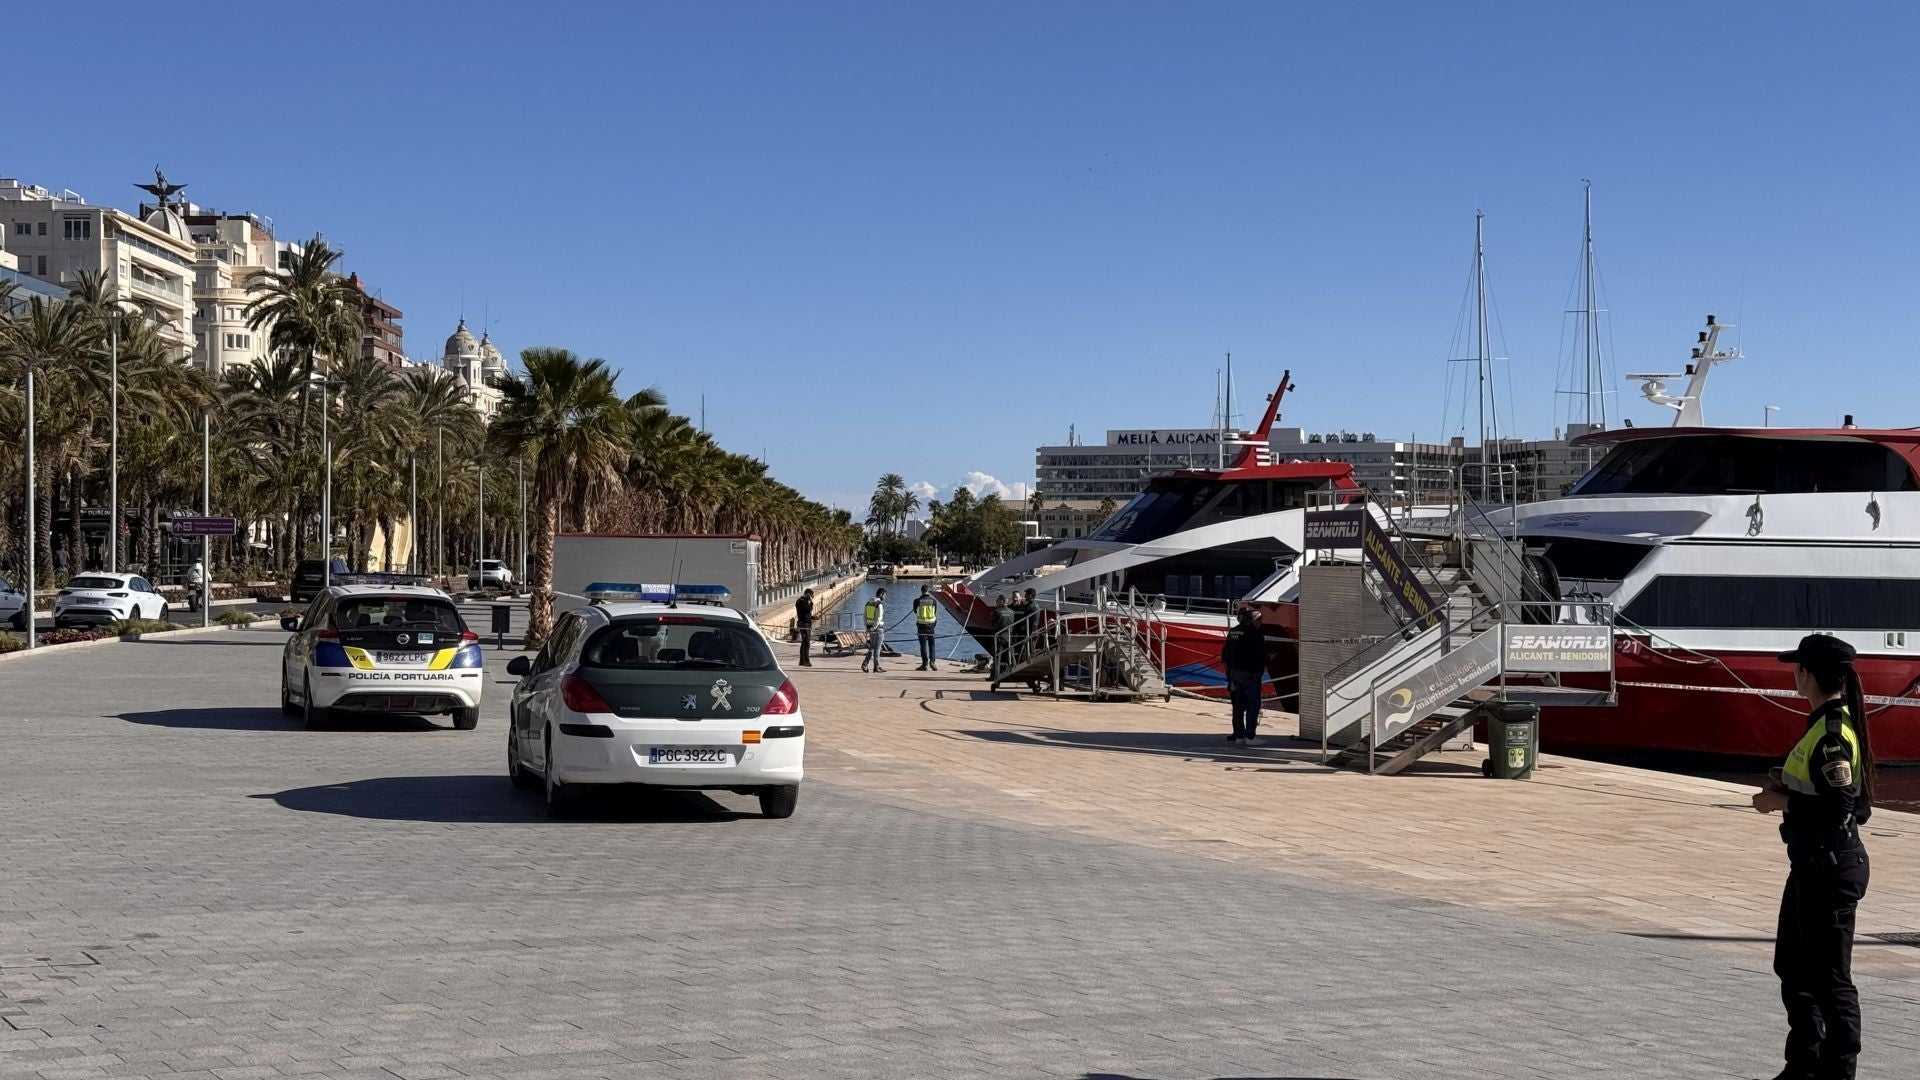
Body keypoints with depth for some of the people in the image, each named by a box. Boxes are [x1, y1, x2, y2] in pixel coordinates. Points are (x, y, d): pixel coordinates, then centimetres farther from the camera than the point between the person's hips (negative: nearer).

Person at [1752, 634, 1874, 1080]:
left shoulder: (1833, 733, -21)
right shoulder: (1826, 724, 11)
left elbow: (1839, 807, -26)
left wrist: (1781, 801, -16)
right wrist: (1787, 784, 5)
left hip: (1832, 864, -11)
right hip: (1812, 862, 11)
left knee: (1830, 977, -2)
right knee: (1794, 967, 21)